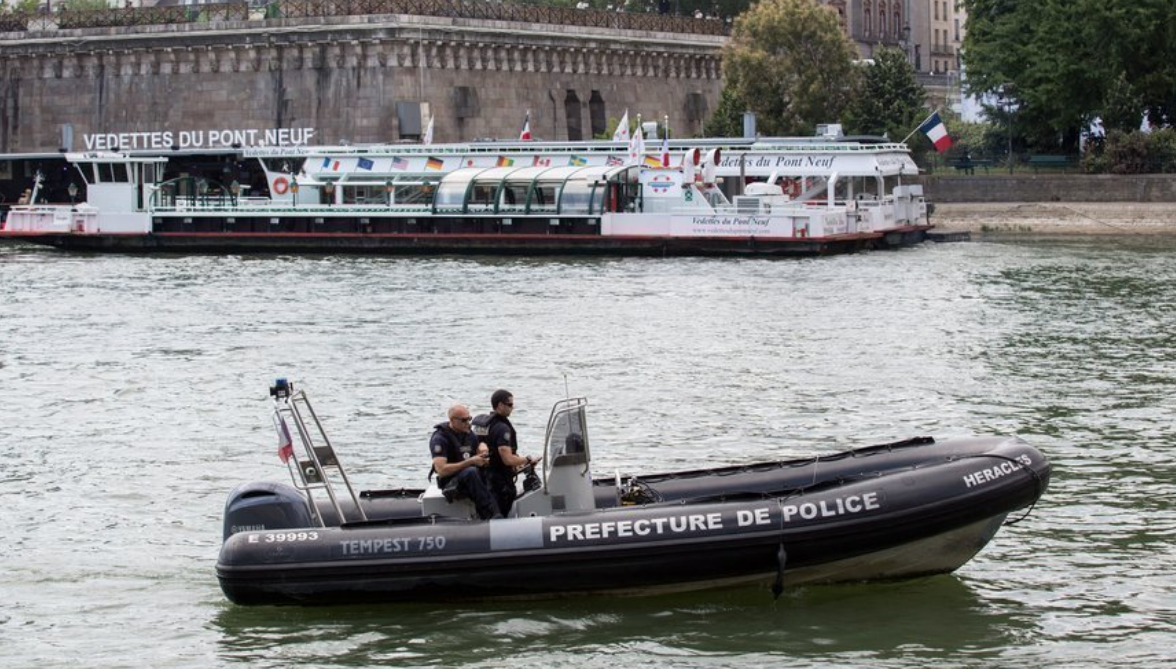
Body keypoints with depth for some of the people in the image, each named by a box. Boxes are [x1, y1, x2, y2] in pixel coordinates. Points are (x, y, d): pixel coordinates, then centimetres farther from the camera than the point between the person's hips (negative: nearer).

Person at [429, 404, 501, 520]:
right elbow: (441, 470, -22)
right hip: (450, 482, -8)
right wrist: (470, 462, -23)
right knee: (471, 472, -37)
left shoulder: (469, 434, 12)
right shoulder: (440, 438, -12)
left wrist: (483, 460, -4)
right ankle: (490, 514, -42)